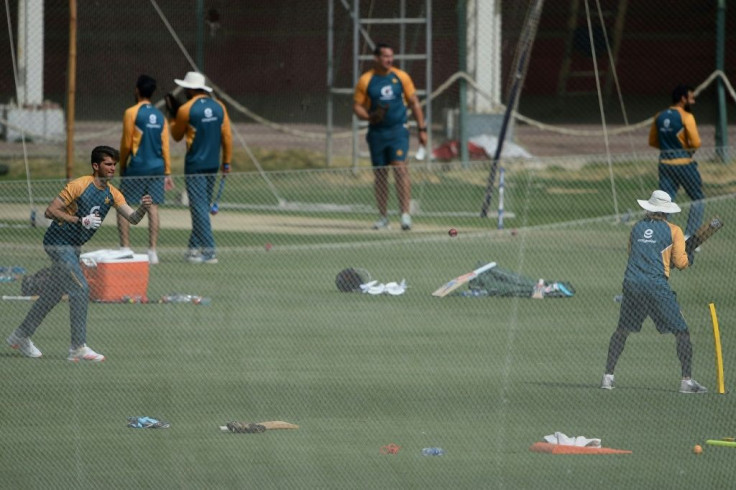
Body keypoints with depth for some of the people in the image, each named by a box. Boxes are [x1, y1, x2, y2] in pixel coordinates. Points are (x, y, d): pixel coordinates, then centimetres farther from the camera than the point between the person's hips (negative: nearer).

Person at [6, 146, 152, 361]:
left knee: (53, 294, 15)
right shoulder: (79, 185, -18)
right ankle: (78, 348, -15)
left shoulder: (112, 194, 3)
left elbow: (132, 218, -4)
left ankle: (21, 336, 29)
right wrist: (81, 220, -27)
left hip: (74, 246, 9)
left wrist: (143, 208, -26)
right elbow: (50, 211, -19)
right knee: (80, 289, -17)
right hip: (58, 242, -9)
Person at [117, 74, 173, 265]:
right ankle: (152, 251, 2)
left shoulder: (131, 113, -6)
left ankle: (125, 248, -6)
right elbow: (165, 146, 8)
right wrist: (167, 173, 12)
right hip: (157, 168, 5)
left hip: (137, 168, -5)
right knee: (153, 207, 5)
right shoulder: (160, 116, 9)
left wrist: (122, 167, 7)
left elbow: (126, 144, -6)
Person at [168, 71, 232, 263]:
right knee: (202, 206, 16)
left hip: (195, 165, -6)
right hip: (213, 165, 6)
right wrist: (227, 162, 10)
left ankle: (209, 251, -12)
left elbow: (176, 136, 6)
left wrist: (172, 117, 23)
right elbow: (227, 136, 3)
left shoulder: (186, 109, -9)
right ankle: (195, 247, 20)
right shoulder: (219, 107, 4)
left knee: (200, 208, -6)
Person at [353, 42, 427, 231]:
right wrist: (370, 116, -14)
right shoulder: (365, 81, 2)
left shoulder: (401, 77, 4)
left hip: (398, 130, -1)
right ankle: (383, 216, 14)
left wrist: (422, 129, 6)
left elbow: (414, 103, 10)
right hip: (377, 132, 1)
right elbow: (357, 106, 6)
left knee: (400, 168, -16)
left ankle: (405, 213, -17)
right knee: (379, 174, 5)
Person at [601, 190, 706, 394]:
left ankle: (607, 376, 14)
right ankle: (687, 380, -8)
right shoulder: (673, 231, 2)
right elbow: (680, 262, -3)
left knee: (622, 329, 18)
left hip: (631, 284, 4)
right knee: (681, 331, 2)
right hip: (656, 285, -4)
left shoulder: (637, 228, 15)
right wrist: (689, 259, 19)